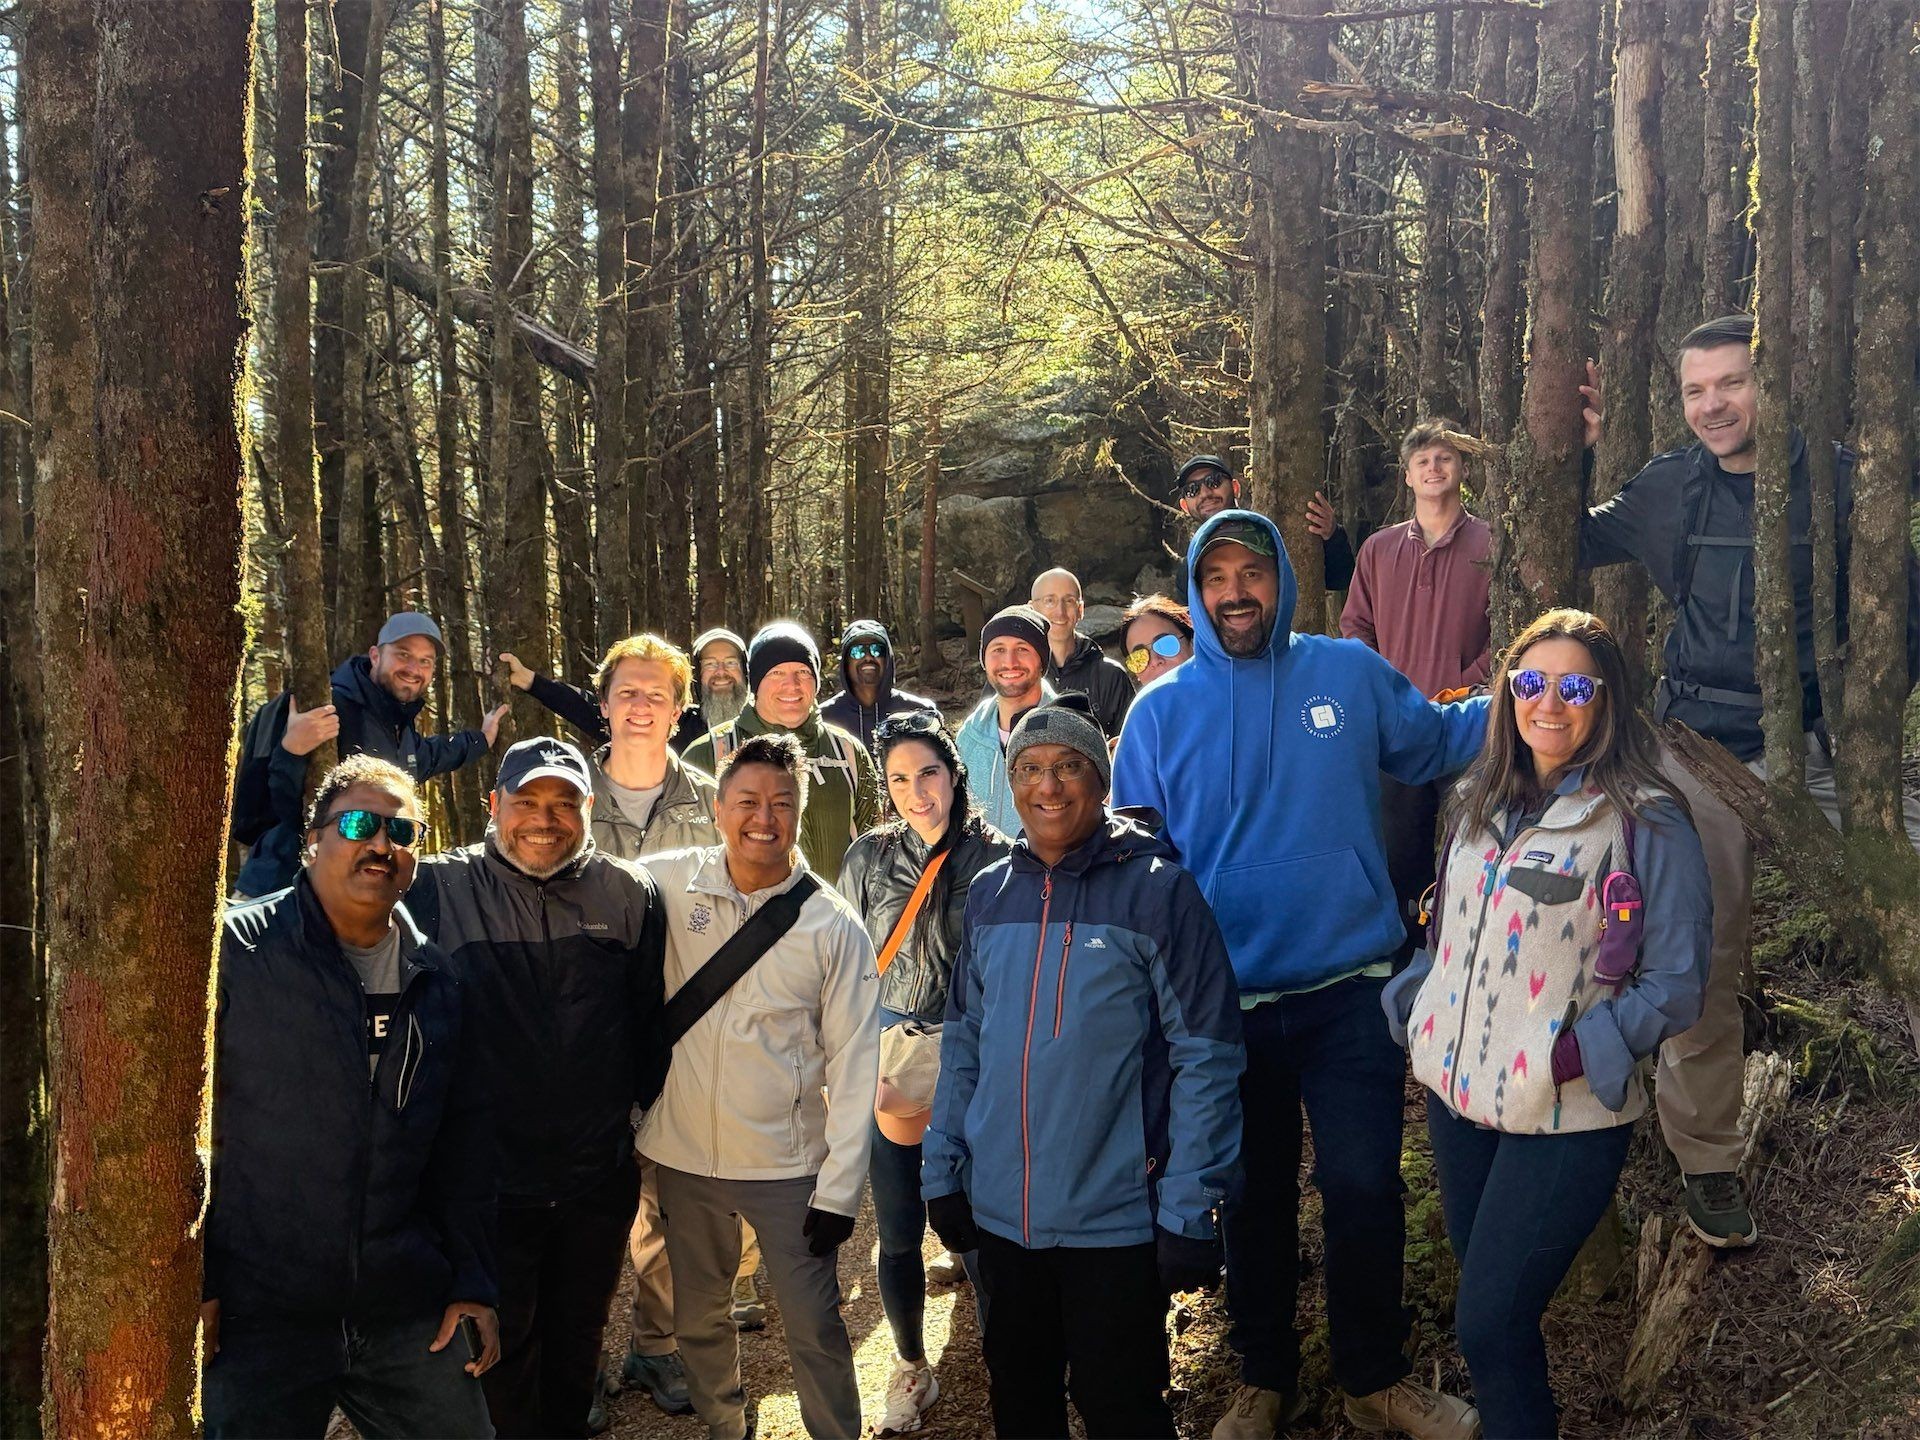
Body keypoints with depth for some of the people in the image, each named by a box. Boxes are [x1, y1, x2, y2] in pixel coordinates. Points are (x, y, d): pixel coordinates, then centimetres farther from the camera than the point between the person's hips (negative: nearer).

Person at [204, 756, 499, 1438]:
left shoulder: (433, 977, 10)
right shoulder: (234, 952, -6)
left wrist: (474, 1279, 11)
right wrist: (190, 1282, -11)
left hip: (408, 1309, 5)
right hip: (258, 1317, -4)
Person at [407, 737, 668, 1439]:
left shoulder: (630, 894, -2)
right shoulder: (439, 888, -10)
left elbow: (649, 1021, 5)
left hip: (600, 1178, 3)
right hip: (488, 1177, -3)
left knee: (578, 1337, 22)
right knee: (501, 1349, 14)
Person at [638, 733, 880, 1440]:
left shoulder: (835, 926, -8)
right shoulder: (671, 883, -5)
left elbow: (853, 1064, -6)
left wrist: (839, 1188, -9)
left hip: (789, 1167, -3)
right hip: (683, 1156, 3)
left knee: (814, 1330, 5)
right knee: (697, 1320, 19)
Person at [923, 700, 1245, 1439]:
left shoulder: (1156, 888, -11)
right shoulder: (989, 893, 4)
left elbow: (1206, 1058, -12)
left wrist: (1190, 1210, -15)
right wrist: (943, 1169, 8)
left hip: (1117, 1217, -4)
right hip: (1001, 1212, 5)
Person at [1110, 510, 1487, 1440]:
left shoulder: (1351, 674, -2)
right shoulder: (1161, 711, -3)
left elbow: (1438, 742, 13)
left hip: (1349, 992, 0)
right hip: (1228, 1003, 1)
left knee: (1363, 1191, 3)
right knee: (1254, 1200, 16)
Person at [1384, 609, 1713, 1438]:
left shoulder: (1645, 822, -11)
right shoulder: (1479, 803, 7)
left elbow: (1676, 982, -11)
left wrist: (1576, 1053, -20)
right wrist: (1415, 1010, 1)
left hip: (1563, 1118, -6)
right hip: (1457, 1089, 6)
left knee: (1489, 1325, -3)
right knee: (1482, 1289, 18)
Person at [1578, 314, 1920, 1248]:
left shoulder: (1835, 477, 0)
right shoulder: (1667, 489, 4)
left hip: (1816, 742, -1)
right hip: (1702, 745, 1)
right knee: (1705, 961, 4)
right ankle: (1706, 1160, 17)